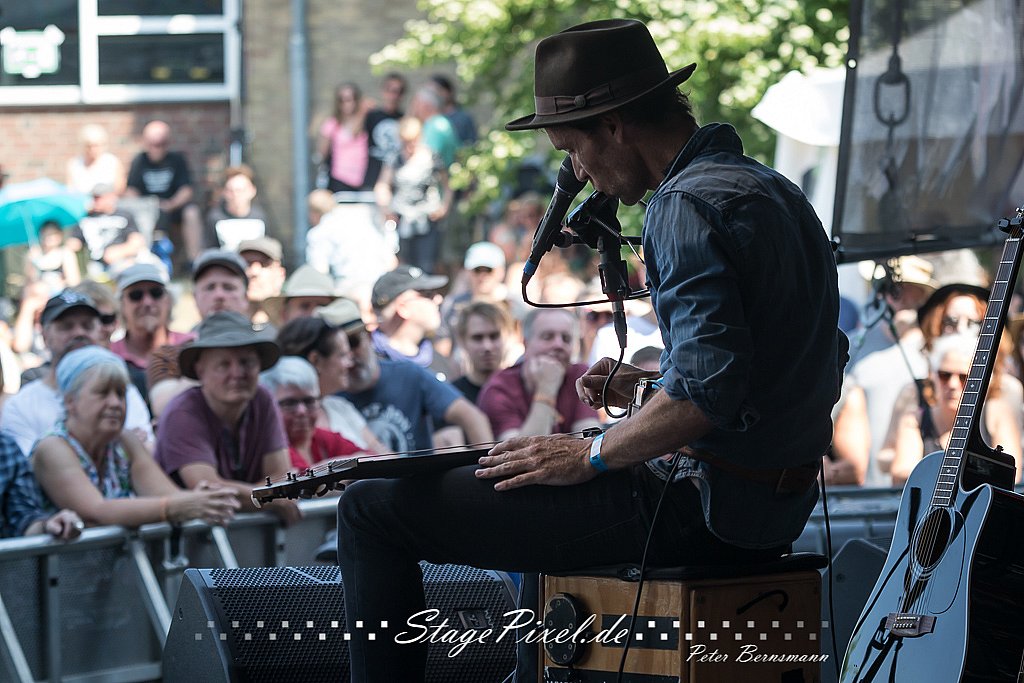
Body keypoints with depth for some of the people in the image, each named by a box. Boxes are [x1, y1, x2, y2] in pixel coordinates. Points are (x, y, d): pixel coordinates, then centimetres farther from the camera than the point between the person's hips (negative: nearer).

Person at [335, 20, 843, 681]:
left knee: (373, 507, -6)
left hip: (701, 511, -10)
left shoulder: (689, 205, -18)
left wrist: (591, 455, -14)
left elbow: (706, 394, -27)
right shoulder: (775, 190, 13)